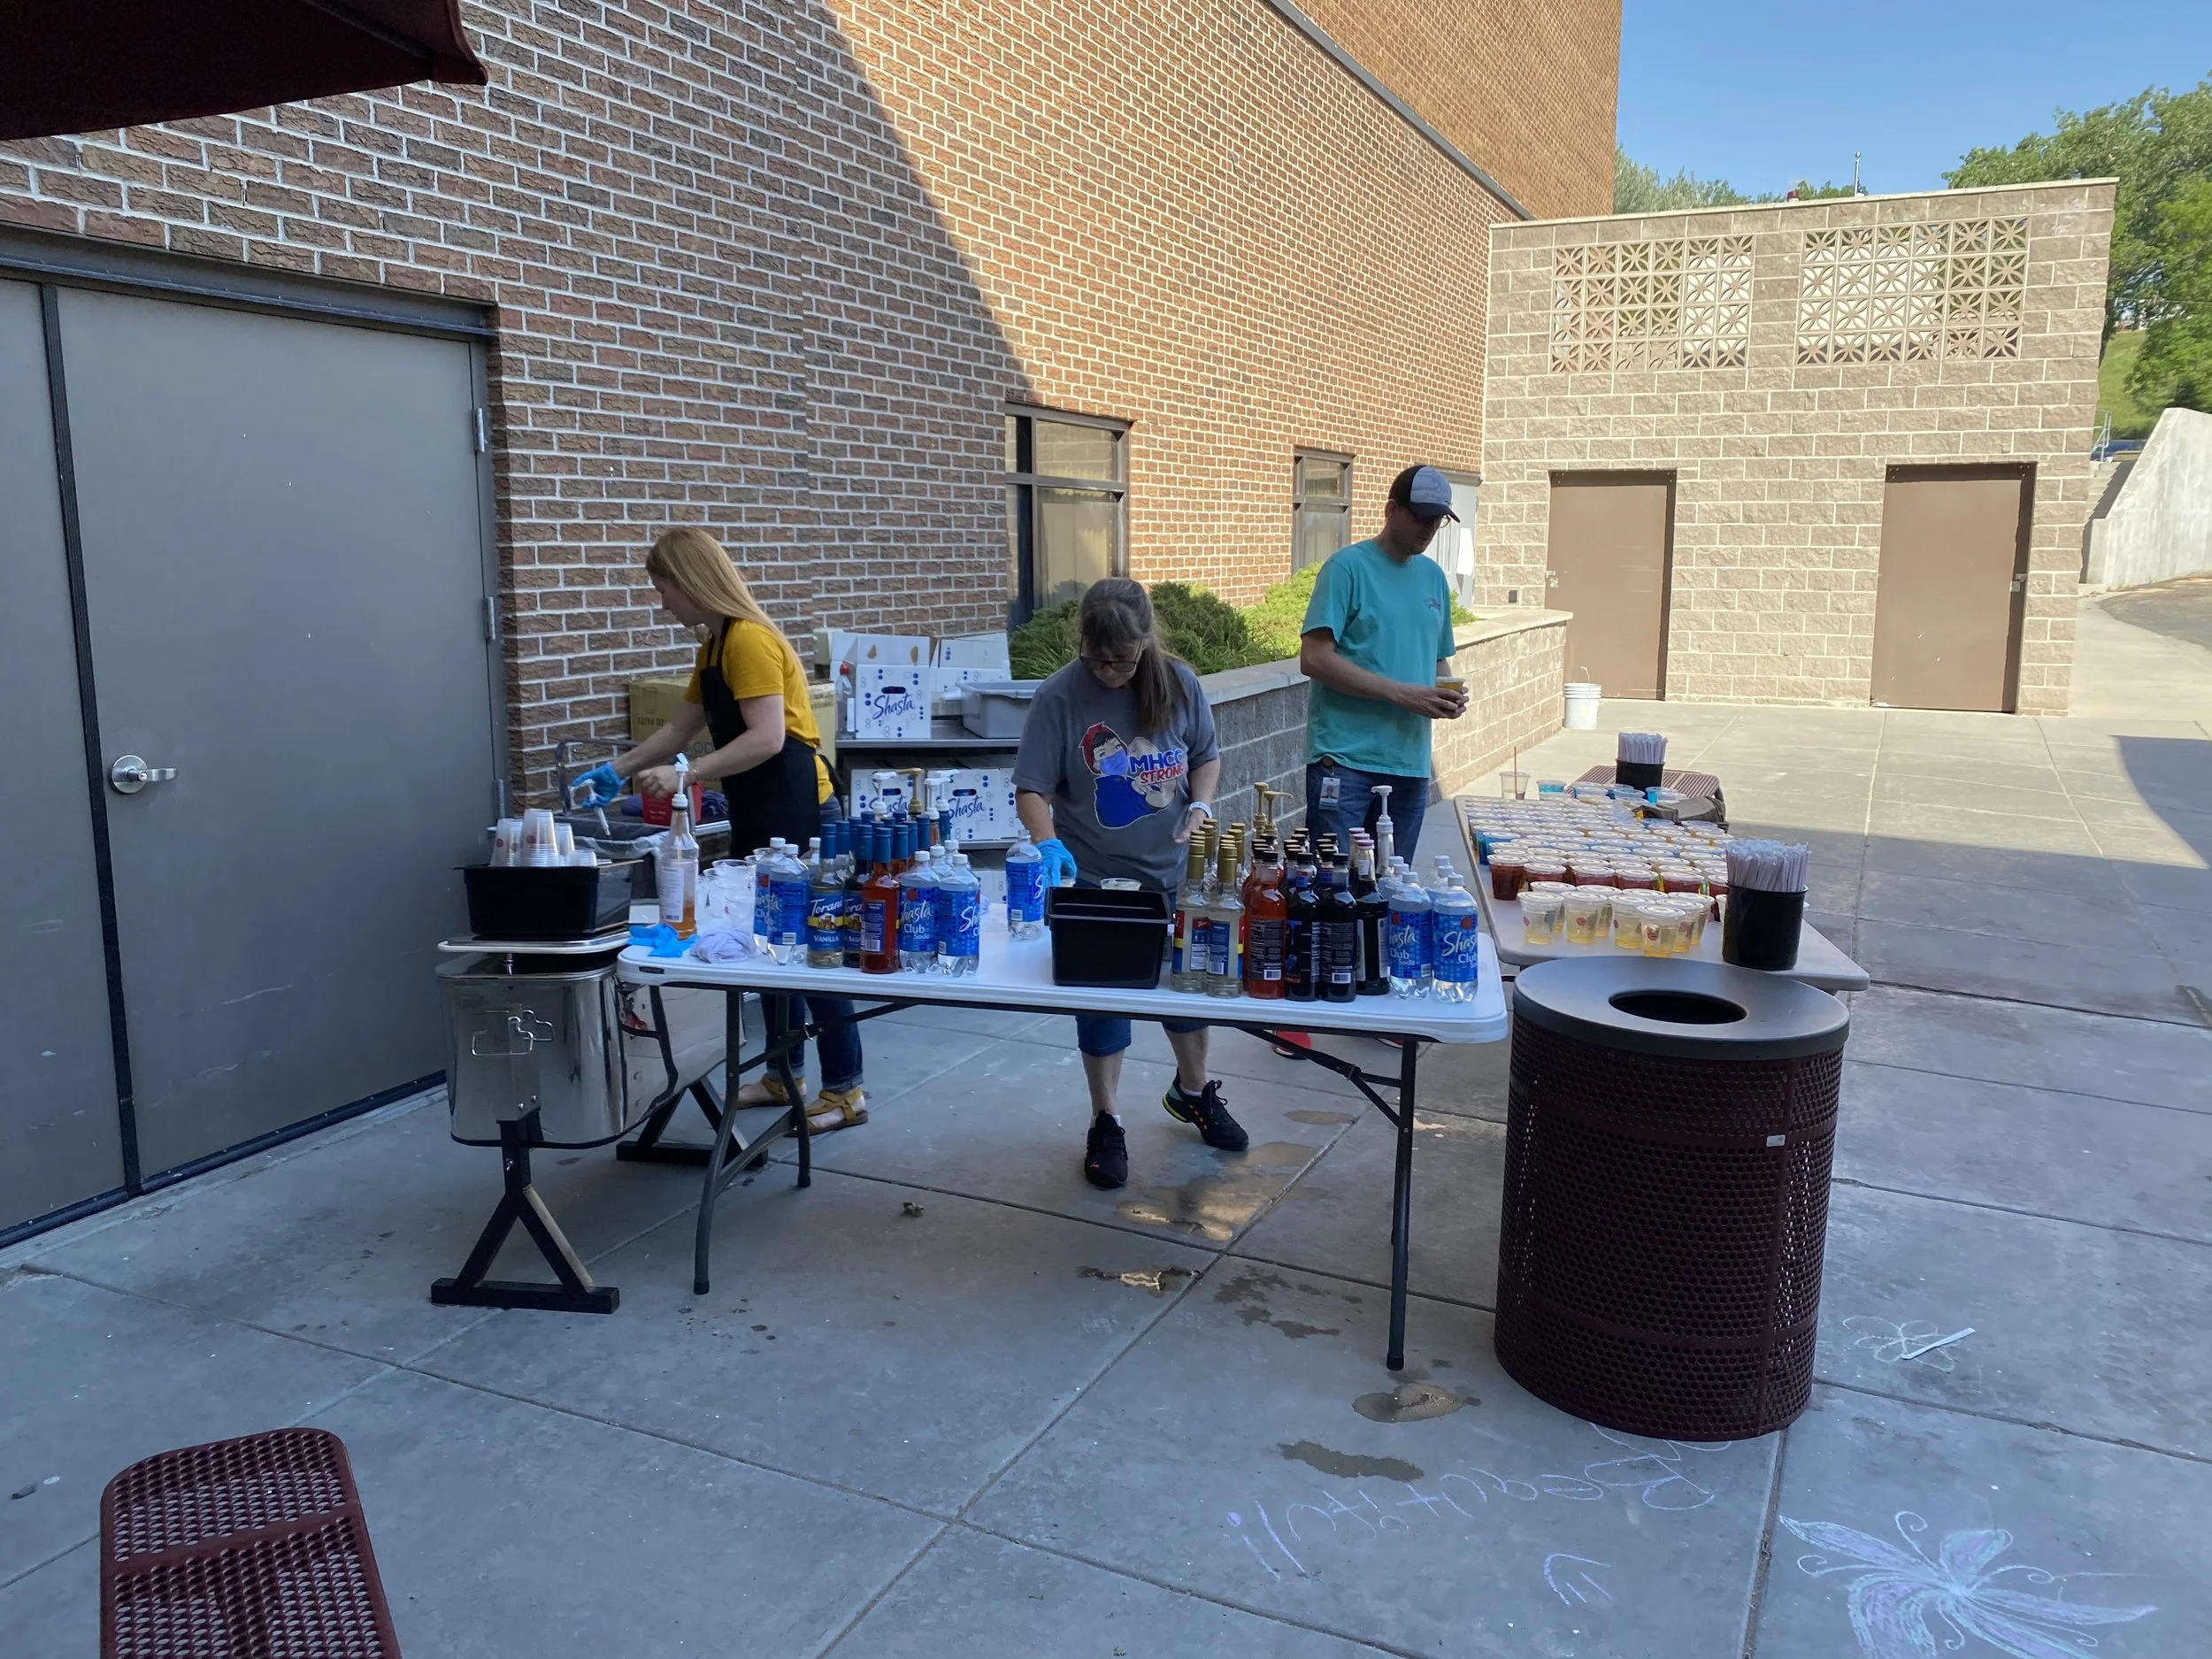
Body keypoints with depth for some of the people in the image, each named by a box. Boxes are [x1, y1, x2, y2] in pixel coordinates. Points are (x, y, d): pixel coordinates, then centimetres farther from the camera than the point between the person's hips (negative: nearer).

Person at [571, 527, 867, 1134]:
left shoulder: (750, 640, -16)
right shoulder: (714, 646, 15)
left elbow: (766, 738, -24)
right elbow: (680, 729, 24)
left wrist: (684, 777, -24)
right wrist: (615, 770, 24)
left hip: (794, 810, -10)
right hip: (757, 813, 10)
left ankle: (845, 1089, 1)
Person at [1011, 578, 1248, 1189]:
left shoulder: (1178, 683, -7)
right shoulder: (1059, 697, -16)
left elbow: (1207, 756, 7)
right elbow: (1032, 789, -15)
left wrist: (1200, 806, -11)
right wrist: (1048, 844, -32)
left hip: (1173, 871, 3)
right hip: (1094, 879, -3)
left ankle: (1193, 1091, 45)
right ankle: (1105, 1123, 27)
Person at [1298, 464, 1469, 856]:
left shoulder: (1433, 576, 16)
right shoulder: (1349, 566, -5)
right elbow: (1313, 659, -14)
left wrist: (1449, 693, 1)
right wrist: (1402, 694, -17)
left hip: (1411, 763, 6)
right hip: (1345, 760, -6)